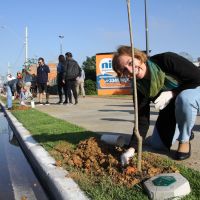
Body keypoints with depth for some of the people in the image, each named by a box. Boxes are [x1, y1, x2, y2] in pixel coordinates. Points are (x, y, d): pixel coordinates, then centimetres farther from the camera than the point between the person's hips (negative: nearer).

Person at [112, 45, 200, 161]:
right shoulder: (140, 87, -16)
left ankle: (185, 141, -14)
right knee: (157, 144, 0)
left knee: (184, 98, -40)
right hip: (171, 109, 5)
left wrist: (171, 93, -32)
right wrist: (132, 147, -27)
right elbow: (142, 119, -18)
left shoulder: (167, 60, -30)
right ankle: (185, 131, 29)